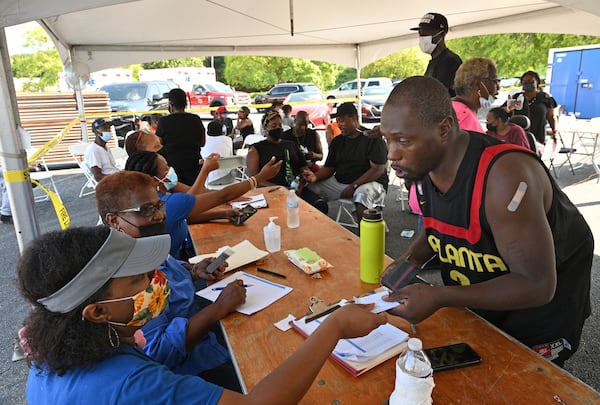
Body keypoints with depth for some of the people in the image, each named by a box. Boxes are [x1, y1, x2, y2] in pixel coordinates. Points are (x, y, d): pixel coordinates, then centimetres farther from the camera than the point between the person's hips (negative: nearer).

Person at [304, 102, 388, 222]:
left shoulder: (372, 138, -6)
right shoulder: (337, 141, 13)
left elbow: (378, 169, -14)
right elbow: (329, 167, 11)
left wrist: (354, 186, -21)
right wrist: (316, 176, -13)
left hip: (368, 182, -6)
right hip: (338, 182, 6)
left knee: (363, 194, -40)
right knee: (309, 187, -12)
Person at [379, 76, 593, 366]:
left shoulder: (504, 176, -36)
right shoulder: (426, 161, -13)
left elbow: (537, 286, -33)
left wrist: (439, 297, -38)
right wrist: (411, 259, -14)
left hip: (541, 299, -6)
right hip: (479, 295, 7)